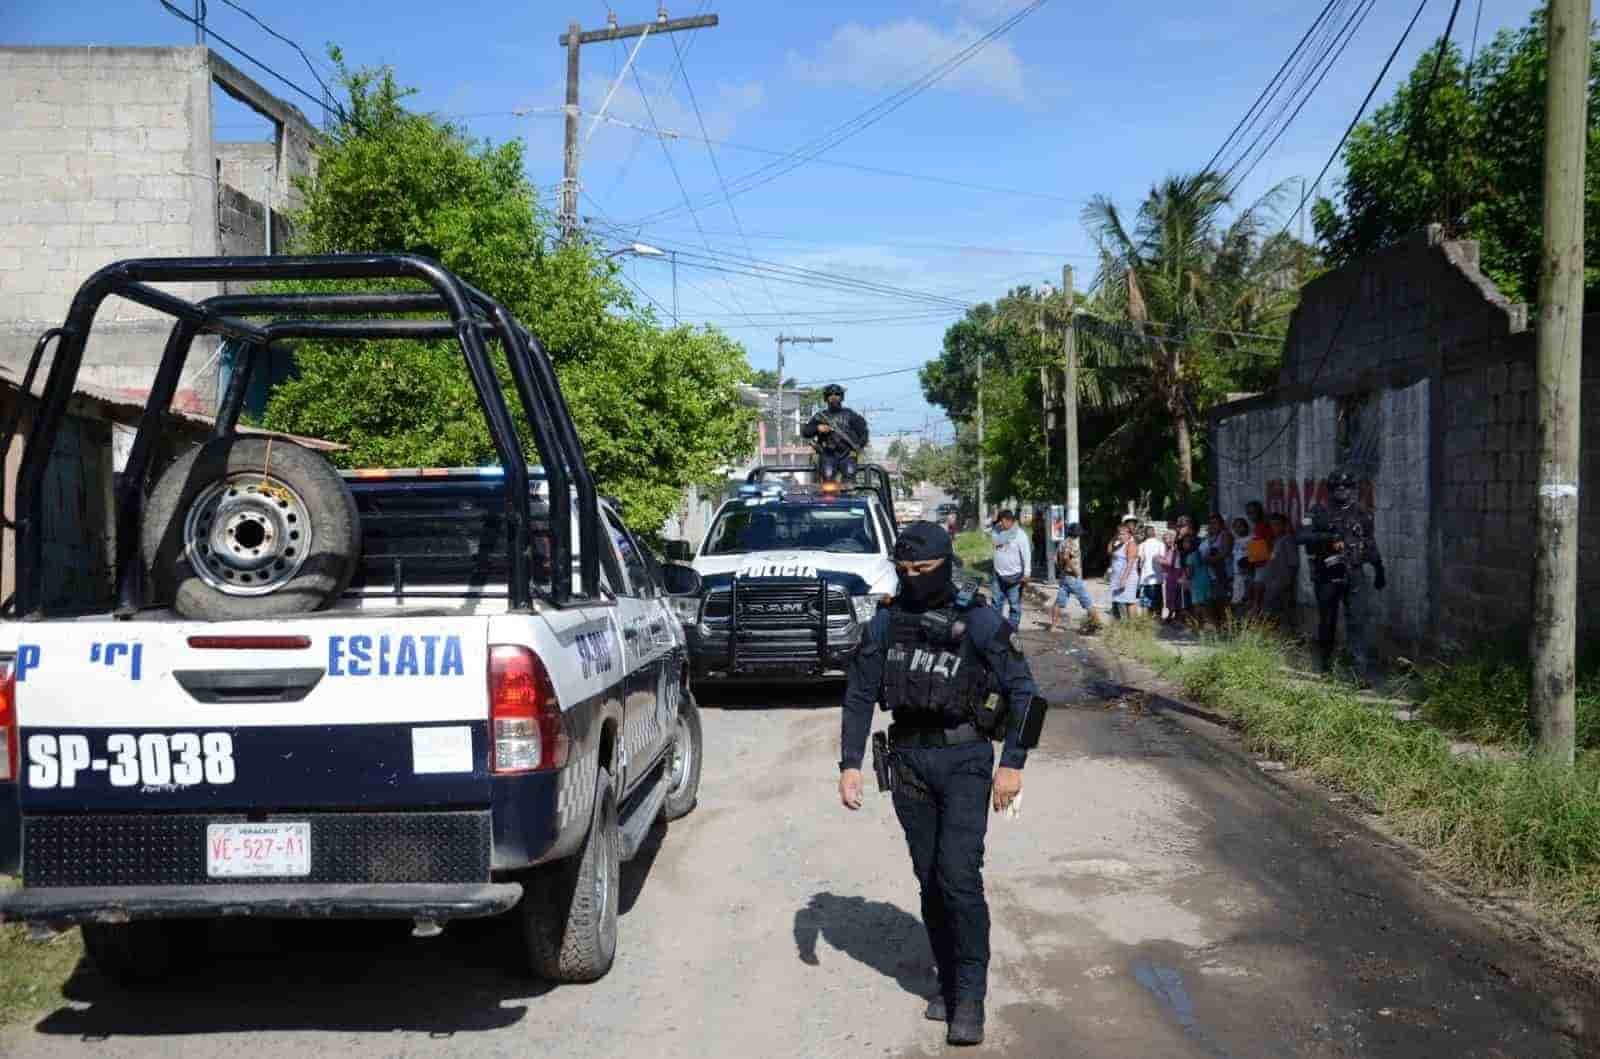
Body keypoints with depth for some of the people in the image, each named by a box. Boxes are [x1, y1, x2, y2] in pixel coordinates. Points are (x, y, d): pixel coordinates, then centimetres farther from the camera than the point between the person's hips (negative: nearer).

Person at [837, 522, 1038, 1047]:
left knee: (959, 874, -13)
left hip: (965, 760, -4)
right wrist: (850, 763, -1)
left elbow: (1021, 691, -5)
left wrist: (1012, 764, -10)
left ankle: (970, 997, -3)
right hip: (909, 762, 4)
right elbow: (858, 696, 7)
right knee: (929, 879, 10)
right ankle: (948, 982, 25)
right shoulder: (885, 624, 4)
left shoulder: (979, 622, -7)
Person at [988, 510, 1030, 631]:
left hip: (1014, 576, -6)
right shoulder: (998, 532, 2)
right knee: (996, 603, 13)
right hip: (998, 575, 6)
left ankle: (1013, 629, 11)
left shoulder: (1020, 535, -13)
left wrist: (1026, 574, -19)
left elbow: (1027, 555, -14)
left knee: (1014, 605, 4)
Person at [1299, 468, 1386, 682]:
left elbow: (1371, 545, 20)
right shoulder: (1319, 513, -1)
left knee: (1357, 620, -9)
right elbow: (1302, 536, -13)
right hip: (1327, 576, -1)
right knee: (1327, 620, 11)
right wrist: (1326, 537, -27)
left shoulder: (1361, 516, 8)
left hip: (1354, 576, 1)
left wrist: (1379, 571, 25)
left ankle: (1361, 670, -11)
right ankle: (1324, 661, 30)